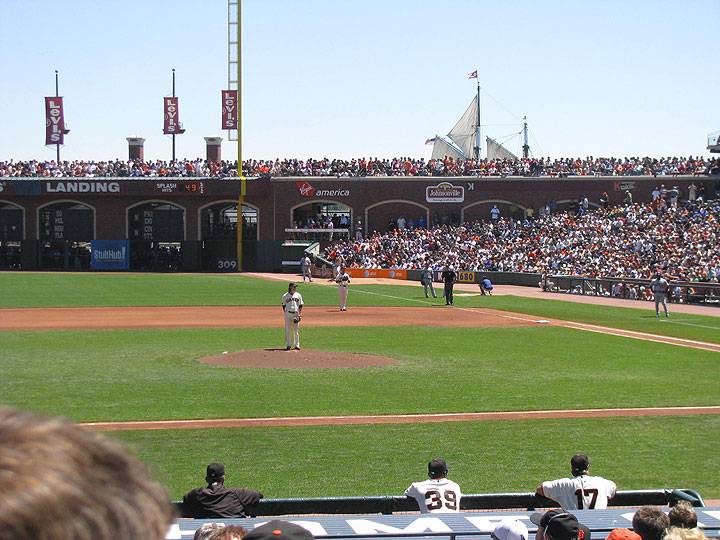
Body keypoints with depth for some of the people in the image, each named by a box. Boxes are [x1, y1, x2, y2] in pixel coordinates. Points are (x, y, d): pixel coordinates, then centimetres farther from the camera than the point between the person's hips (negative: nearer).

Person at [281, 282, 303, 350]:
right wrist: (285, 313, -2)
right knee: (288, 330, 1)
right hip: (288, 314, -2)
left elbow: (300, 306, 9)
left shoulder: (298, 295, 6)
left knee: (296, 330, 4)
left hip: (296, 314, 2)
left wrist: (300, 314, 0)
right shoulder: (285, 296, 0)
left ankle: (296, 345, 9)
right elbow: (284, 306, 7)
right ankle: (288, 345, 6)